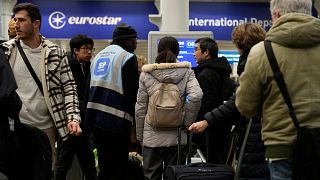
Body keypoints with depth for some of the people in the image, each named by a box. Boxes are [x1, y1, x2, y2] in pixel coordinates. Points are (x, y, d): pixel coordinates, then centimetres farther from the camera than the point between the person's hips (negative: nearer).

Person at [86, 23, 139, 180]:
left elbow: (91, 87, 17)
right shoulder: (128, 57, -8)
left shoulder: (98, 56, 15)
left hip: (94, 118, 8)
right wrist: (136, 115, 3)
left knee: (104, 167, 18)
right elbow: (132, 93, -12)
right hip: (116, 121, -8)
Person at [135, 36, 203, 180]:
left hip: (152, 136, 0)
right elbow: (196, 96, -16)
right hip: (177, 135, 0)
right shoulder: (186, 72, -1)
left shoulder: (146, 74, 0)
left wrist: (140, 135, 10)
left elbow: (140, 108, 1)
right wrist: (187, 122, -4)